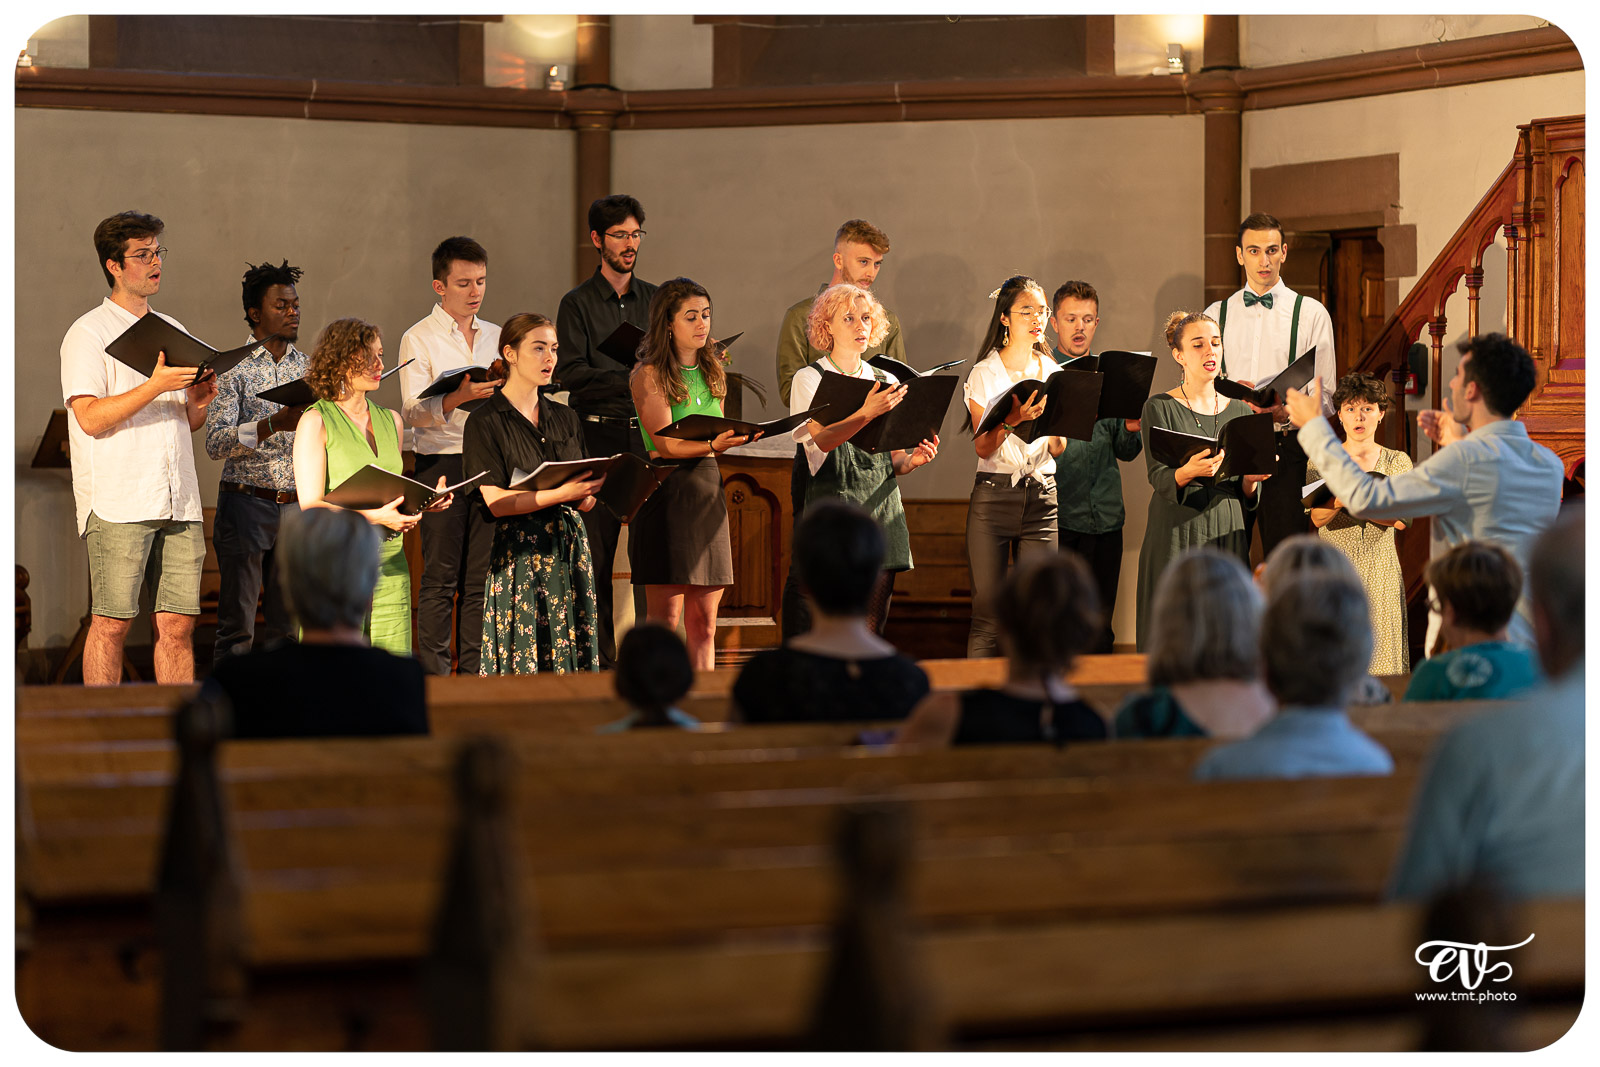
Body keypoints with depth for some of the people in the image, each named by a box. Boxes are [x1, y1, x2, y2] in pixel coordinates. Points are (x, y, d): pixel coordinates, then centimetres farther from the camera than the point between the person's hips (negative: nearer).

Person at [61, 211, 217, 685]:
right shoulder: (88, 333, 0)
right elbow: (91, 417, -11)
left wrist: (199, 401, 1)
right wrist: (156, 387, -17)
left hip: (178, 501, 6)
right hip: (118, 503, -6)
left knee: (177, 625, 3)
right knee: (111, 624, -5)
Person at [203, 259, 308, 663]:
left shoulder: (309, 367, 11)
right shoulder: (233, 367, -4)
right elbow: (216, 443, -15)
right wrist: (274, 425, -27)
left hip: (296, 506, 5)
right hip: (246, 503, -4)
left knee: (288, 625, 6)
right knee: (237, 624, -3)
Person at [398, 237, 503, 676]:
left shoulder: (496, 336, 16)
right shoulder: (420, 339, 0)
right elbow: (413, 411, -9)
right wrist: (460, 396, -25)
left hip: (489, 464, 5)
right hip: (441, 463, -5)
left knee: (481, 577, 4)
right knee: (440, 578, -4)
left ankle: (474, 670, 8)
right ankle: (435, 672, -1)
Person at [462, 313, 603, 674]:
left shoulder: (565, 418, 16)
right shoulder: (485, 422, -2)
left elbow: (586, 501, 16)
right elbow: (495, 502, -11)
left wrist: (588, 492, -8)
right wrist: (560, 493, -20)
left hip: (571, 548, 5)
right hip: (519, 554, -5)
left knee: (572, 658, 1)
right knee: (525, 660, -7)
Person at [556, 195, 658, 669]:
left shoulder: (655, 301, 16)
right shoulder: (578, 304, 4)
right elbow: (570, 373, -7)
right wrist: (631, 379, -16)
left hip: (649, 435, 3)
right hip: (599, 437, -3)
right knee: (596, 551, -2)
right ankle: (600, 658, 3)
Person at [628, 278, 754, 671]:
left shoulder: (711, 371, 16)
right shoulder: (649, 374, -4)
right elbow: (664, 443, -14)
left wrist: (732, 438, -5)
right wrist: (711, 445, -30)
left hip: (708, 489, 6)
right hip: (665, 490, -6)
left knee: (704, 622, 5)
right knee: (665, 619, -8)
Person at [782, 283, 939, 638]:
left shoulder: (887, 382, 17)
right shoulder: (810, 380, 3)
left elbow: (894, 459, 17)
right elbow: (822, 439, -14)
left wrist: (912, 459, -5)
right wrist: (867, 413, -27)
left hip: (880, 504, 4)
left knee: (869, 634, 1)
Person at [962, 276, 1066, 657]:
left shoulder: (1052, 372, 12)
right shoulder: (985, 374, 1)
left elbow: (1056, 449, 11)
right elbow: (983, 447, -6)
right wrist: (1011, 420, -23)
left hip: (1042, 494, 3)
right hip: (994, 493, -3)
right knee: (988, 615, -6)